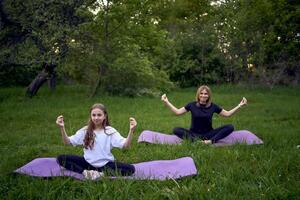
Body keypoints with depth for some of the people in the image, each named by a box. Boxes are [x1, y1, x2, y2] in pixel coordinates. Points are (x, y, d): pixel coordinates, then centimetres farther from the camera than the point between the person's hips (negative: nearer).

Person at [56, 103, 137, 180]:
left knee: (130, 169, -26)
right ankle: (85, 172, -22)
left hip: (106, 164, -2)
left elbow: (125, 145, -18)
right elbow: (67, 142, -6)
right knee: (61, 158, -14)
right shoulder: (85, 131, -2)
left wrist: (131, 130, -35)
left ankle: (101, 174, -24)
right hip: (88, 163, 2)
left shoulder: (110, 131, -7)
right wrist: (62, 128, -22)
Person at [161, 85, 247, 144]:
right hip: (194, 133, -1)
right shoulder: (192, 105, 0)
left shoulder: (213, 106, 1)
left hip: (208, 134, 1)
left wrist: (239, 106, -1)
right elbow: (177, 112, 2)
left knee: (230, 127, -19)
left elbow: (227, 114, 8)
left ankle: (211, 141, -38)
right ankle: (196, 140, -42)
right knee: (176, 130, -27)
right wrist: (166, 102, -6)